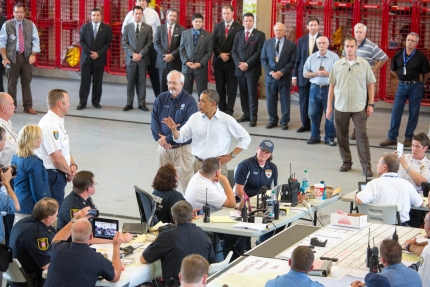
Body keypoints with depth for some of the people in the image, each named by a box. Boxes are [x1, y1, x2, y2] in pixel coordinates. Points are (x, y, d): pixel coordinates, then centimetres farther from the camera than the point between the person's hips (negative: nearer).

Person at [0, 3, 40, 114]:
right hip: (12, 57, -2)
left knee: (26, 82, 6)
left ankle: (28, 106, 11)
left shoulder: (31, 25, 4)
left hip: (27, 56, 2)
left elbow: (35, 41, 4)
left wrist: (33, 55, -9)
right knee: (12, 82, 3)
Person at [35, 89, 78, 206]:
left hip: (57, 174, 10)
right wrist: (70, 172, -8)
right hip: (52, 176, -10)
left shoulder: (58, 122, 11)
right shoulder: (50, 126, -22)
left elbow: (65, 148, 20)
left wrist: (73, 165, 3)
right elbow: (57, 158, -23)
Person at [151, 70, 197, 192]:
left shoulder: (189, 101, -7)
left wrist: (168, 139, -15)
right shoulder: (161, 99, 6)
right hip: (163, 146, 4)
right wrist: (159, 138, -12)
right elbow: (154, 120, 3)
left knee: (185, 179, -6)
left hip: (182, 148, -4)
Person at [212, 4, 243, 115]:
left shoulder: (239, 27, -3)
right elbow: (214, 42, 4)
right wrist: (220, 54, -11)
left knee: (231, 86, 2)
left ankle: (229, 110, 7)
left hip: (232, 61, -4)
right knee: (220, 86, 7)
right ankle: (221, 109, 13)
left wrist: (229, 55, -13)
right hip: (219, 60, 4)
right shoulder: (217, 26, 10)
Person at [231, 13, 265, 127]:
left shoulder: (260, 35, -2)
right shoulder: (238, 34, 13)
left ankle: (253, 117, 0)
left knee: (252, 93, -3)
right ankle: (246, 114, 15)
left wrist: (247, 64, -14)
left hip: (252, 69, -5)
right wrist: (239, 63, -8)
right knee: (243, 93, 7)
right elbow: (234, 51, 9)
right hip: (240, 69, 5)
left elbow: (259, 52, -9)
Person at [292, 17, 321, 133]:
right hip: (303, 76, 3)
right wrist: (294, 75, 5)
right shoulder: (301, 40, 8)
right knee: (303, 102, 7)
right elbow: (297, 58, 9)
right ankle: (305, 124, 17)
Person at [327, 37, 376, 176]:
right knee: (341, 136, 8)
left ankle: (366, 166, 0)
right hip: (340, 107, 2)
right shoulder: (337, 65, 3)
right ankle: (346, 162, 22)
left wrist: (371, 104, 0)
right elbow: (332, 85, 7)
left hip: (359, 107, -2)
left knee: (362, 136, -5)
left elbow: (370, 84, 4)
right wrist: (329, 105, 5)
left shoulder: (364, 64, -1)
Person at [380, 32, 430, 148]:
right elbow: (393, 70, 15)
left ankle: (408, 137, 14)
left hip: (415, 86, -3)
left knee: (414, 113, 4)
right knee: (396, 111, 1)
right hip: (402, 86, 3)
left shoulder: (420, 56, -9)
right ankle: (392, 137, 6)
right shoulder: (398, 54, 1)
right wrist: (401, 79, 11)